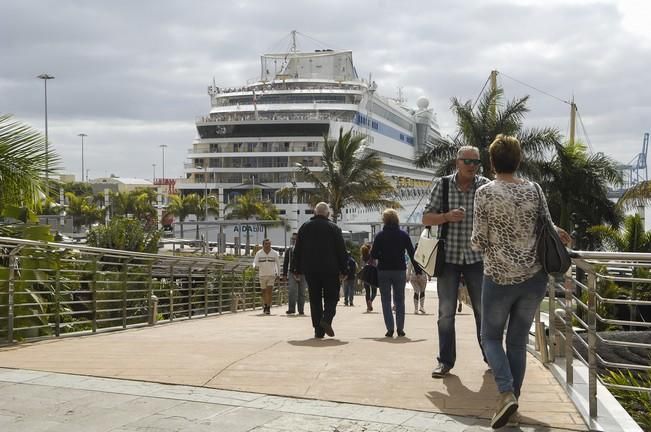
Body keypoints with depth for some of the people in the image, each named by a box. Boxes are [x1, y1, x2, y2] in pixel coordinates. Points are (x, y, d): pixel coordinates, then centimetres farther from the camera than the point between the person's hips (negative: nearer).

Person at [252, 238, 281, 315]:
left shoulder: (274, 253, 1)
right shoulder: (259, 253, 1)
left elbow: (278, 264, 11)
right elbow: (255, 263, 0)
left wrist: (278, 274, 11)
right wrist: (255, 266, -23)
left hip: (271, 275, -1)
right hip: (262, 275, 1)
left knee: (269, 291, -11)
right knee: (263, 292, 10)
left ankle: (268, 308, -10)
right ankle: (265, 305, 31)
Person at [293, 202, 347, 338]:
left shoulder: (304, 227, 7)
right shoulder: (334, 228, -1)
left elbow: (297, 251, 8)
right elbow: (341, 251, -2)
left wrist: (298, 270, 13)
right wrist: (343, 270, 4)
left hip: (310, 271, 2)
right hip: (330, 270, -2)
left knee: (315, 300, 7)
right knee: (331, 297, 7)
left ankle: (318, 330, 3)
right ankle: (326, 319, -18)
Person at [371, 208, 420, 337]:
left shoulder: (380, 236, -5)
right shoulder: (403, 235, 0)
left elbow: (373, 254, -6)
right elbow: (412, 253, -1)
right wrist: (418, 270, 5)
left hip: (384, 271, -1)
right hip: (400, 270, 1)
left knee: (386, 301, 5)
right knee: (399, 300, 12)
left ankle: (390, 328, -3)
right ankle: (400, 328, 7)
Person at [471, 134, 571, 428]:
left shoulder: (485, 193, -10)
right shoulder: (534, 190, 0)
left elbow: (478, 243, -10)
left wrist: (477, 242, 12)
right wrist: (558, 233, 28)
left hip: (499, 278, -3)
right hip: (534, 277, 3)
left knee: (491, 337, 13)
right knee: (518, 340, 15)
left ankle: (506, 393, -7)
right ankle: (512, 398, 17)